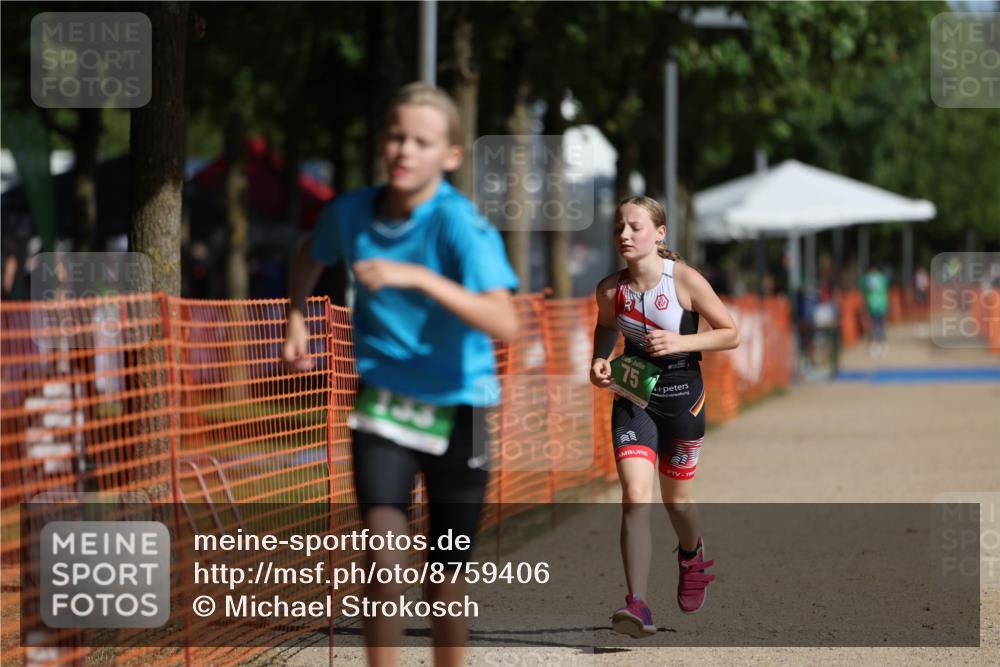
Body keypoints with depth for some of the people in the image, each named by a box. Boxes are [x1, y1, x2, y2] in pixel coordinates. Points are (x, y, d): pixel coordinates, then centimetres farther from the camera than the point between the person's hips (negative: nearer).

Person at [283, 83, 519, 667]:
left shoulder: (460, 223, -19)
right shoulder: (351, 212, -4)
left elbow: (504, 324, -34)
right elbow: (313, 258, 23)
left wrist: (419, 278, -40)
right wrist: (296, 319, 10)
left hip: (457, 407, -2)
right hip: (383, 405, 2)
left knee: (445, 583, 7)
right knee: (386, 563, -17)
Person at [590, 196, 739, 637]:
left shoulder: (684, 280, -15)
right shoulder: (610, 290, -6)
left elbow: (730, 334, -8)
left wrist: (680, 342, -22)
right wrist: (599, 361, -2)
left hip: (681, 395, -1)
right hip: (632, 396, 1)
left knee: (676, 498, 15)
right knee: (635, 497, -16)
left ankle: (692, 556, 50)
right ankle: (638, 604, -20)